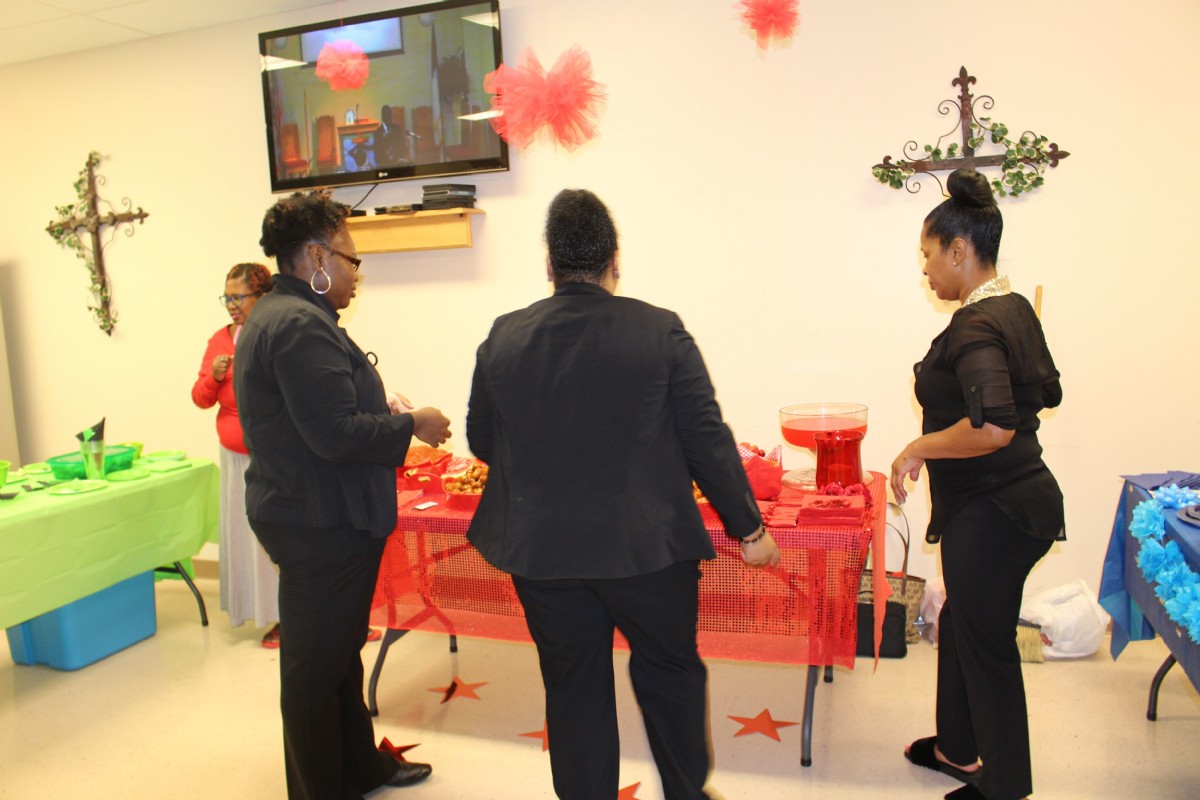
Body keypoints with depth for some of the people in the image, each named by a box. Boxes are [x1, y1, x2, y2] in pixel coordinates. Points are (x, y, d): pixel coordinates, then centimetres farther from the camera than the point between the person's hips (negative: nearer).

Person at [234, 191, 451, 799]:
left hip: (310, 514, 11)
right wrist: (413, 424, -14)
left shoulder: (273, 317, 14)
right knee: (317, 669, 5)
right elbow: (337, 432, -27)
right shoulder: (300, 324, -21)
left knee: (338, 655, 23)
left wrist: (390, 421, 13)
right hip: (323, 524, -11)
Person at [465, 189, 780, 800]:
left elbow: (481, 442, 7)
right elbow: (708, 440, -8)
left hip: (542, 550, 2)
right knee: (671, 671, 20)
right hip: (648, 545, -1)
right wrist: (749, 529, 2)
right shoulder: (660, 331, -10)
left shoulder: (503, 338, -3)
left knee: (573, 688, 16)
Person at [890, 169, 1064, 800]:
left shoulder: (975, 327, -22)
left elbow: (993, 428, -34)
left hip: (992, 512, -10)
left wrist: (917, 448, -19)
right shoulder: (1016, 309, 8)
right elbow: (1046, 393, 19)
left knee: (986, 644, 7)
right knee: (960, 625, 23)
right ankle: (959, 749, 41)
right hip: (1015, 495, 10)